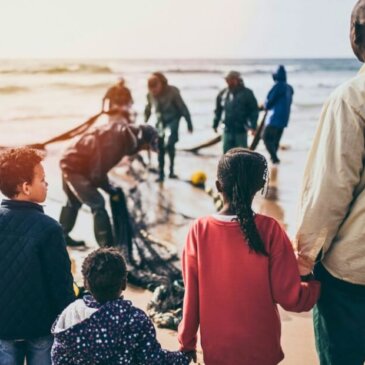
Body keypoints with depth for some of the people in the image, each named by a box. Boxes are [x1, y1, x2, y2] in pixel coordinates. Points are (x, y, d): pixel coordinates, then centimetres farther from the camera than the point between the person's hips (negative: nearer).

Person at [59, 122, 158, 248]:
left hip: (70, 163, 10)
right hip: (75, 168, -10)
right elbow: (98, 174, -24)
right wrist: (111, 190, -8)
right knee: (98, 205, -10)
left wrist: (109, 187, 8)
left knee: (74, 202, 26)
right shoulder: (114, 142, -30)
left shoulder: (121, 133, -2)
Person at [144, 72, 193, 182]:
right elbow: (148, 109, 9)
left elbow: (183, 108, -14)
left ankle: (172, 170, -7)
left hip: (172, 120, -5)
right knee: (160, 148, 5)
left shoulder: (172, 92, -21)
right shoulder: (150, 95, -8)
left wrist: (189, 124, -11)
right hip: (160, 122, 5)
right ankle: (161, 174, 16)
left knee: (168, 143, -24)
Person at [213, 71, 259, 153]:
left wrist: (253, 126, -13)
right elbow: (218, 111, 16)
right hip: (228, 130, 4)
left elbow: (254, 110, -5)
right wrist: (215, 124, 14)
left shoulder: (247, 93, -6)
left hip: (241, 130, -4)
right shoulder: (223, 94, 6)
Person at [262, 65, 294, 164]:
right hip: (284, 118, 9)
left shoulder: (278, 86, -14)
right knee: (275, 140, 15)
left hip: (275, 118, -8)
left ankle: (274, 158, -16)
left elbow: (269, 102, -14)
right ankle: (274, 158, 17)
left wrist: (265, 105, 10)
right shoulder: (289, 88, 11)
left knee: (266, 137, -6)